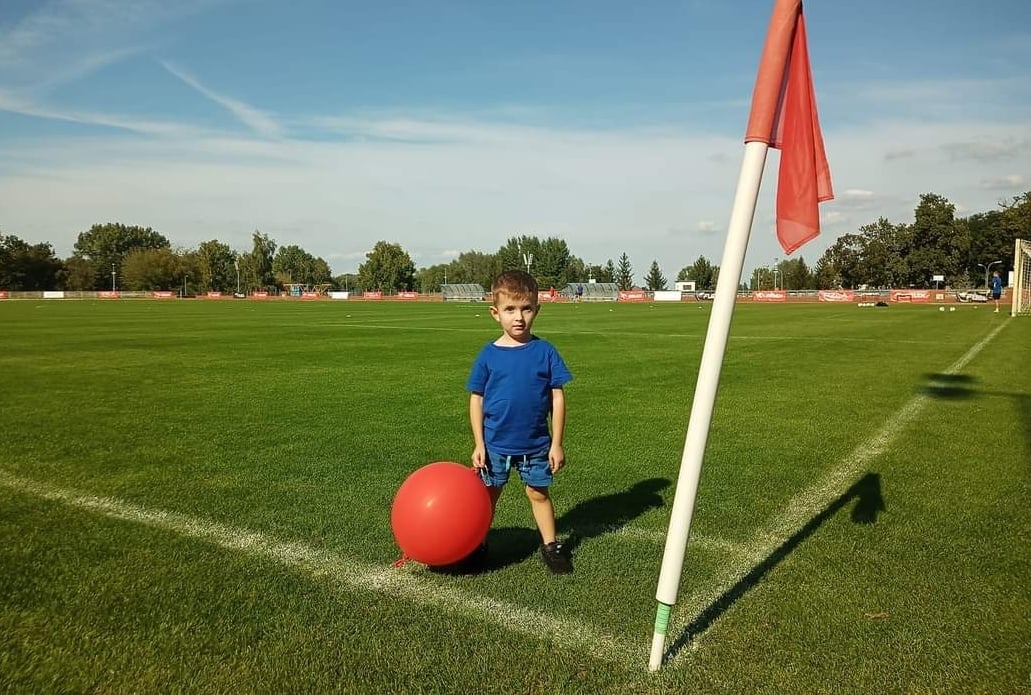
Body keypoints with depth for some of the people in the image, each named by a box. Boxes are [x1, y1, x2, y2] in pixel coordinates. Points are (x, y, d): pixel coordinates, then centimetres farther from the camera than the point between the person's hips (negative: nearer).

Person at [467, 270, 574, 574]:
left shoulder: (545, 351, -9)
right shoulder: (488, 355, -8)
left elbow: (557, 398, -4)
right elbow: (476, 399, -2)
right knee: (487, 495, 14)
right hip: (495, 443, 0)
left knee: (539, 493, 15)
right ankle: (476, 545, 31)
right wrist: (478, 443, -4)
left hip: (535, 443, 0)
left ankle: (550, 545, 31)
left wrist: (557, 444, -4)